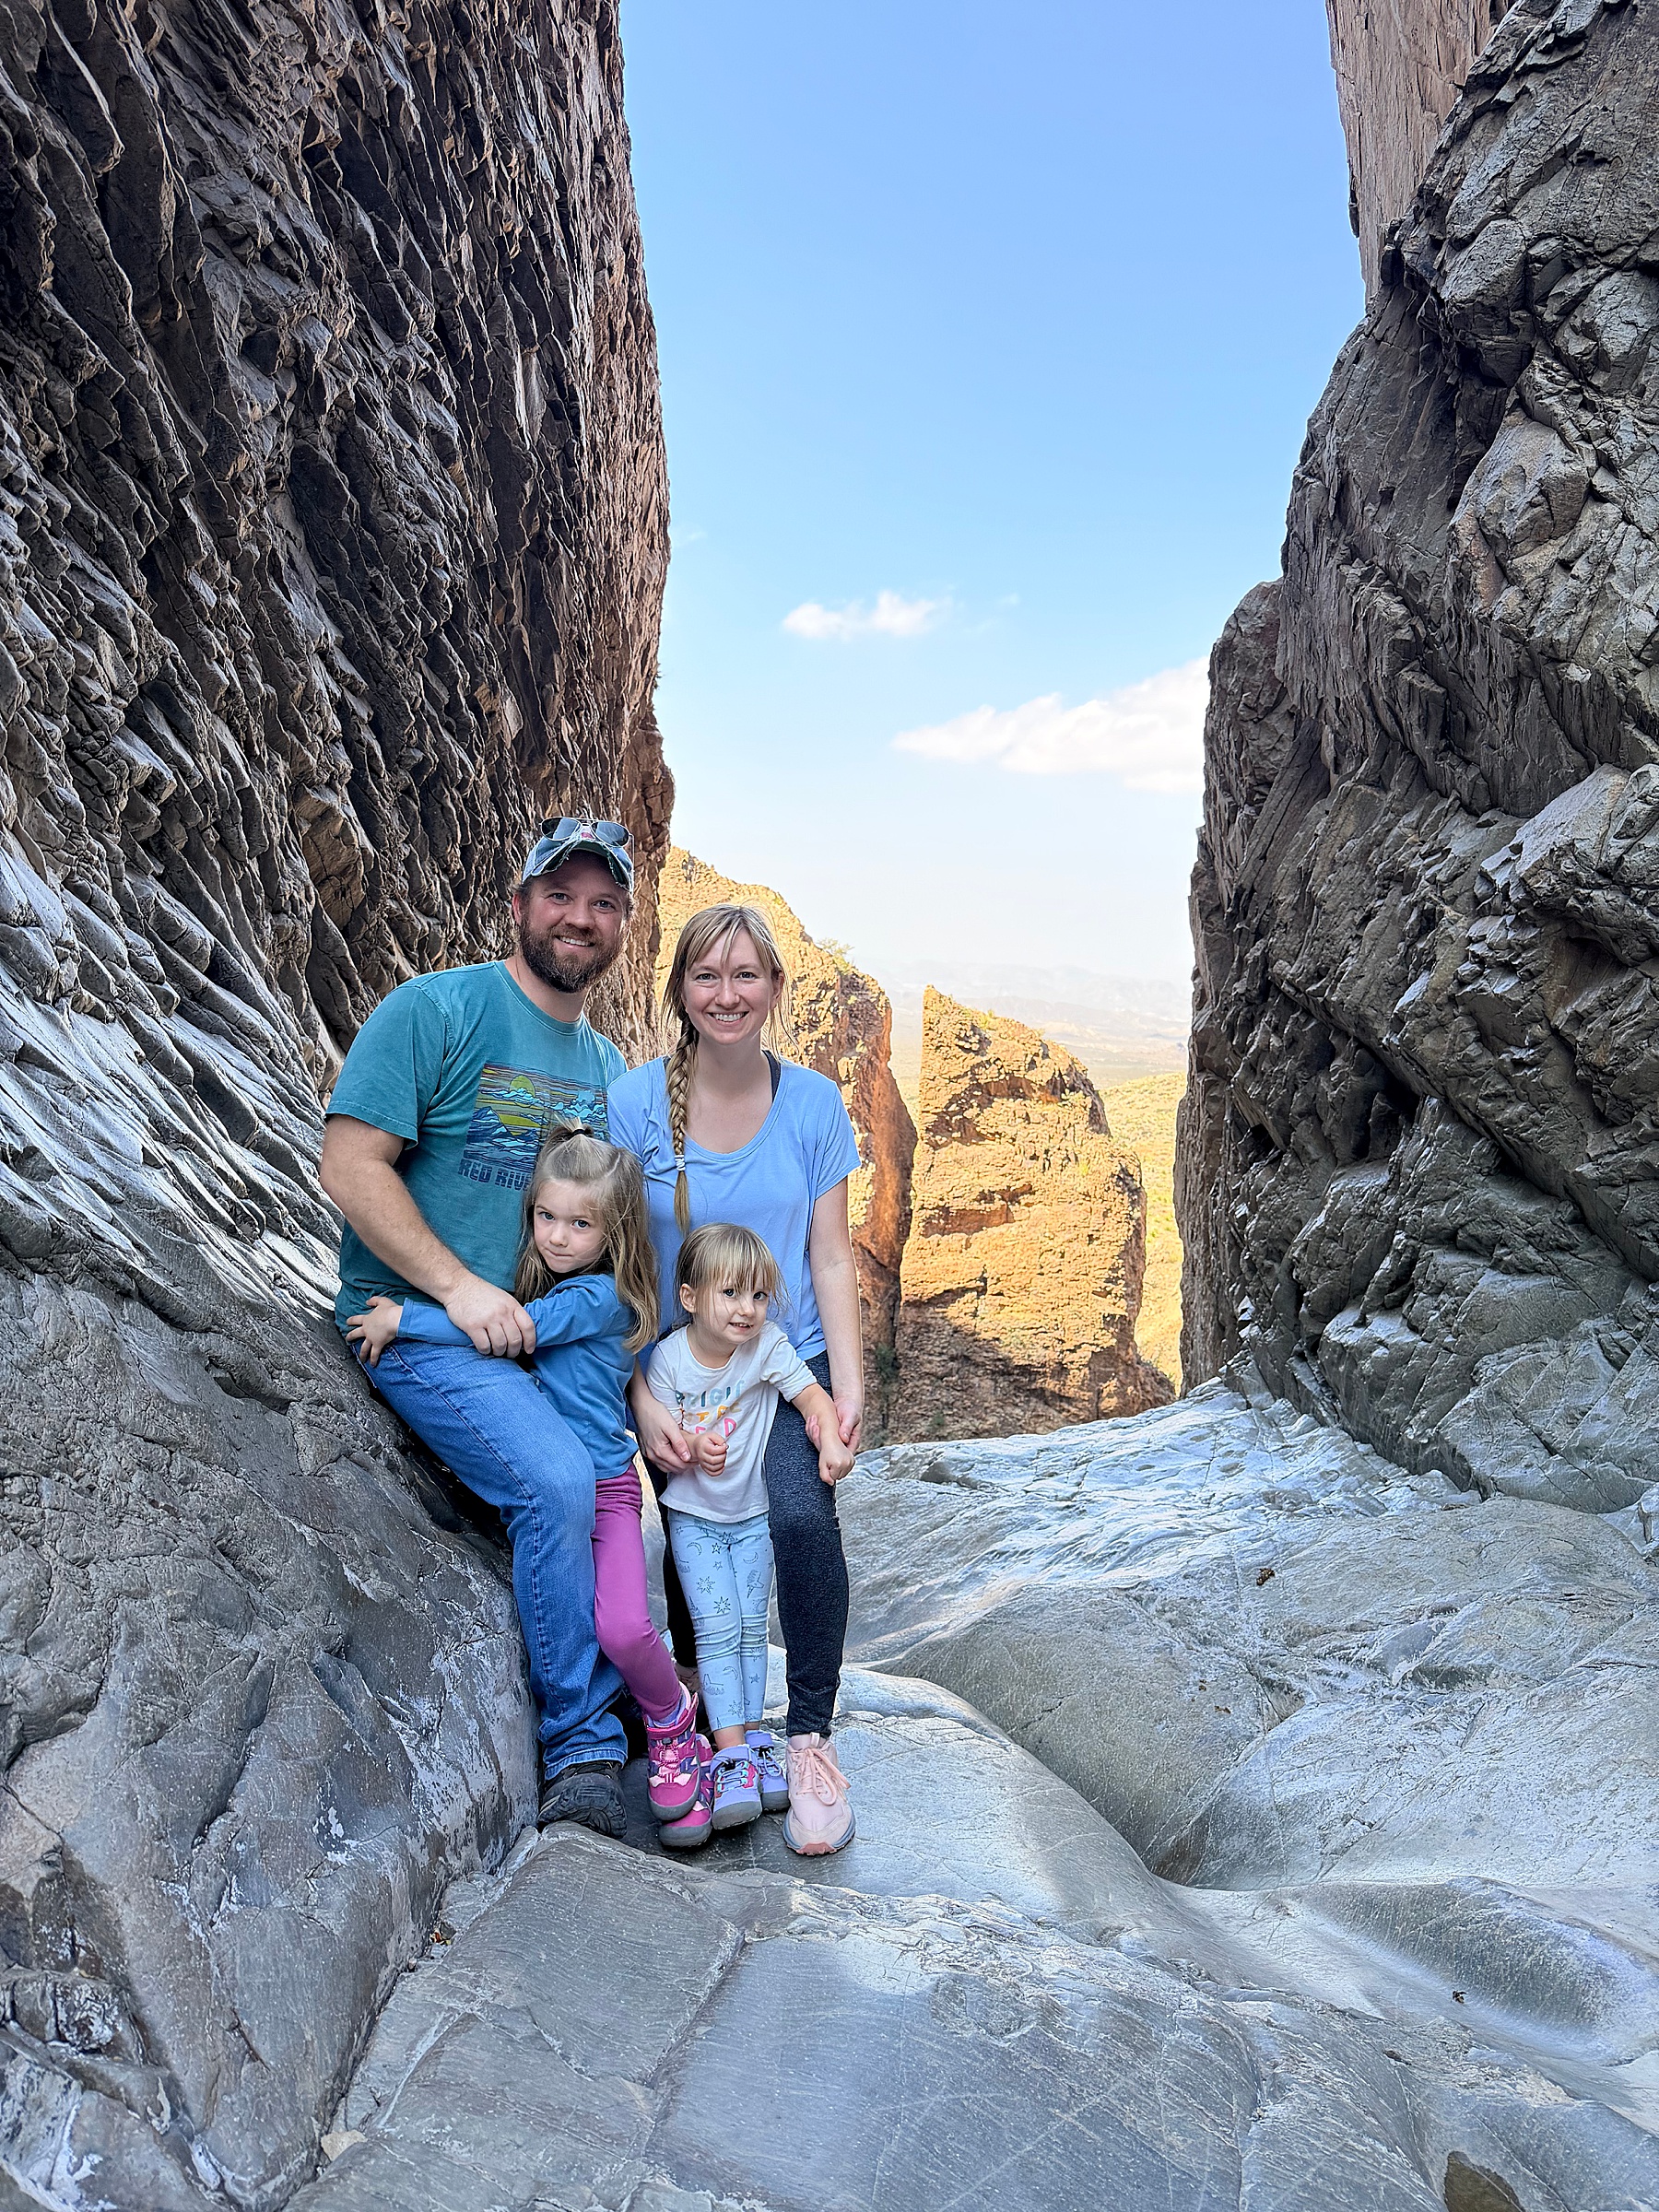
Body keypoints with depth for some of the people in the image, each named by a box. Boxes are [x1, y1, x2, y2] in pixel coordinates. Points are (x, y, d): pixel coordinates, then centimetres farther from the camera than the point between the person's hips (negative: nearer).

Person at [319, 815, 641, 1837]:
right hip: (423, 1326, -7)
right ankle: (584, 1746, -7)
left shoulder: (609, 1068, 13)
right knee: (560, 1480, -25)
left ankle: (647, 1685, 16)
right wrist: (460, 1287, -20)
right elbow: (351, 1163, -14)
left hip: (554, 1334, 7)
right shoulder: (436, 1010, -8)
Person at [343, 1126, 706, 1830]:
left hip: (601, 1487, -6)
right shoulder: (531, 1280, 6)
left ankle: (672, 1722, 9)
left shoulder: (601, 1296, -17)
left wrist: (402, 1318, -20)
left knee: (623, 1628, -19)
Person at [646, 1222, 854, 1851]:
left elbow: (812, 1395, -17)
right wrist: (691, 1447, -31)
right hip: (694, 1516, -1)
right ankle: (732, 1753, -5)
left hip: (753, 1513, 1)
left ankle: (752, 1739, 18)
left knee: (751, 1627, 6)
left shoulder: (768, 1347, -16)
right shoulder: (669, 1357, -16)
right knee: (717, 1628, -7)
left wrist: (830, 1440, -37)